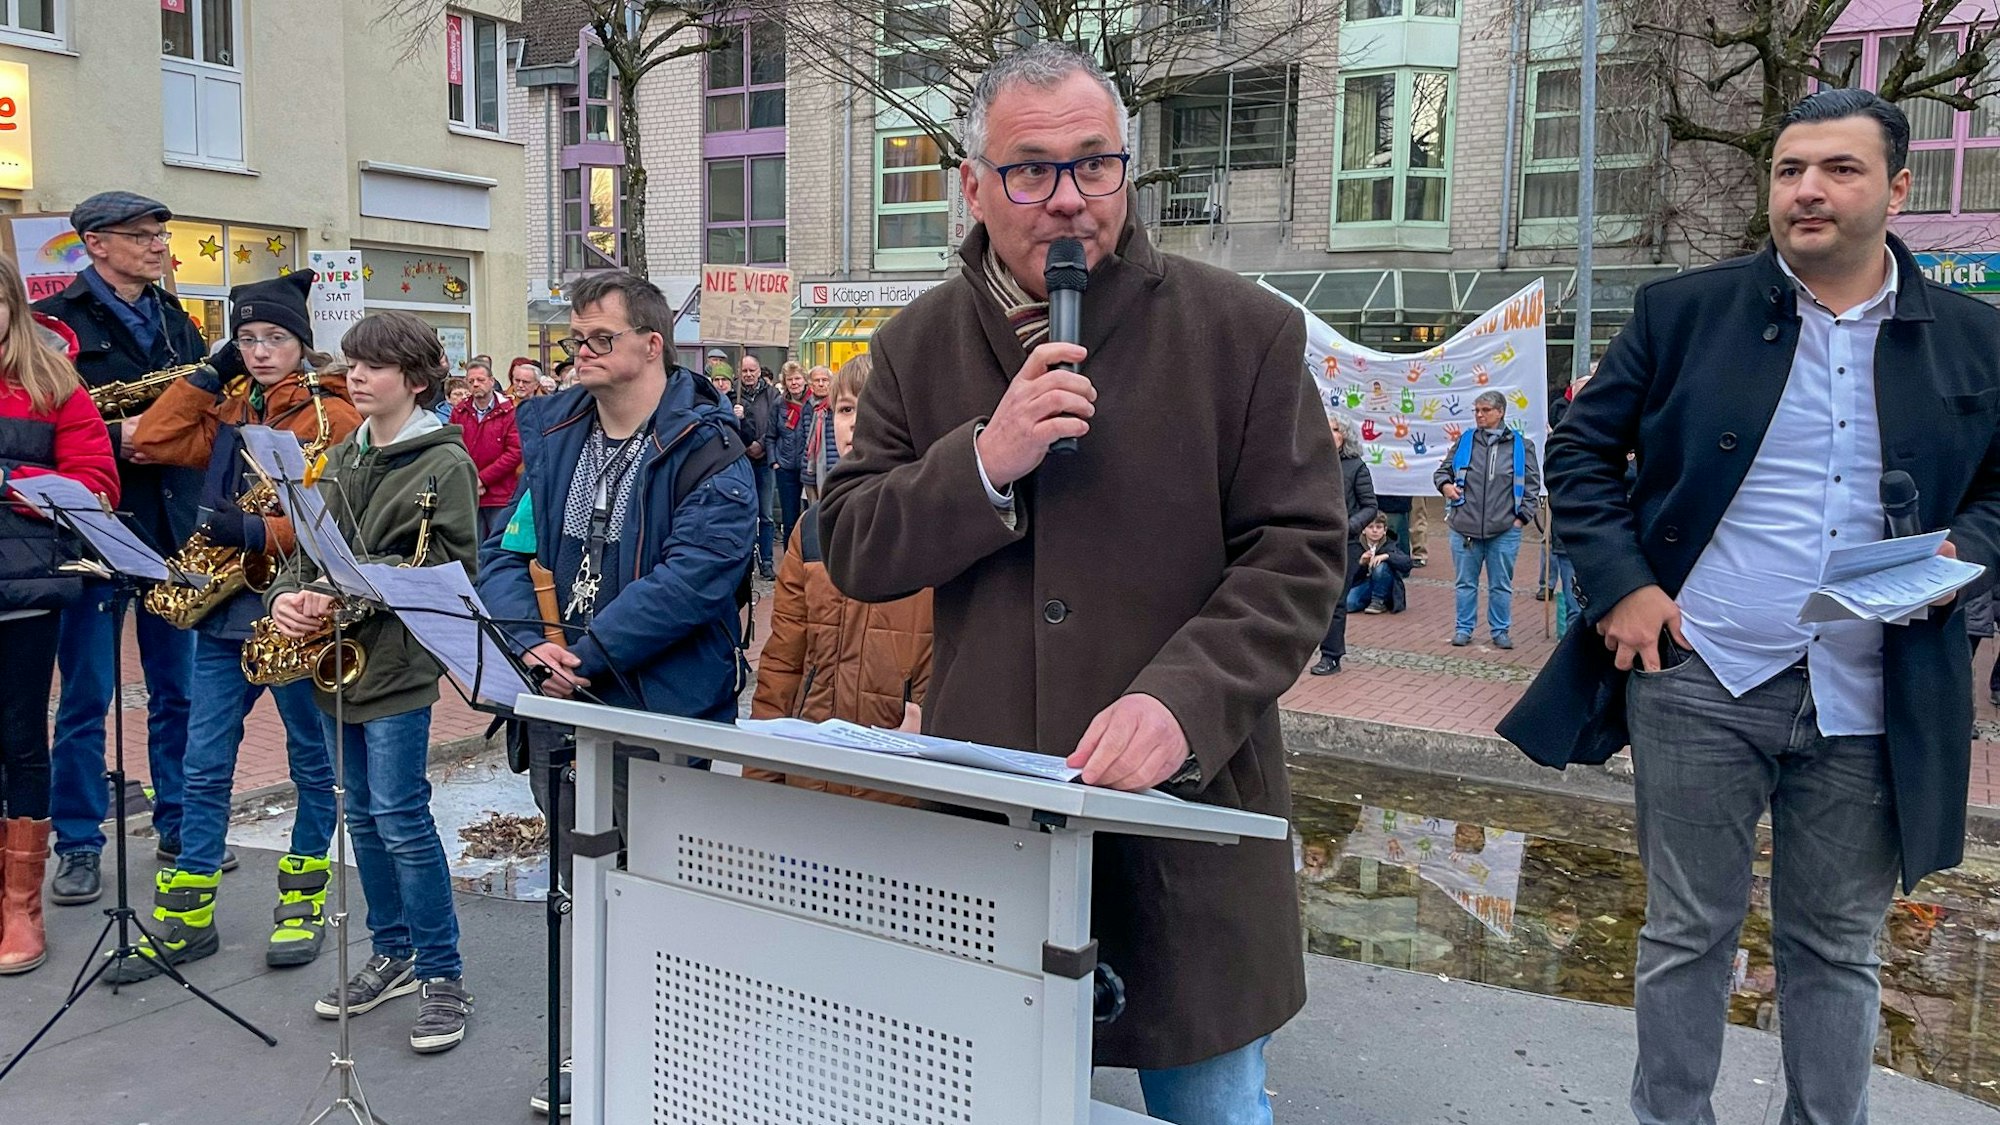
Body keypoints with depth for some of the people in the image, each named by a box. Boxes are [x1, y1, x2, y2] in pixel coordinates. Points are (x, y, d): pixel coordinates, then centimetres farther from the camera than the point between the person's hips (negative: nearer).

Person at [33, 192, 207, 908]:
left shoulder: (176, 321, 13)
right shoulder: (56, 322, -4)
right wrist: (115, 439, -19)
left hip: (173, 528, 5)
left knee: (177, 689, 12)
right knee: (85, 698, 3)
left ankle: (179, 827, 24)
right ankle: (78, 847, 15)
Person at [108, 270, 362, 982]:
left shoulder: (329, 413, -7)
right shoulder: (231, 409, 13)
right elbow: (152, 439, 6)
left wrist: (257, 534, -26)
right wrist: (211, 374, 5)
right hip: (226, 605, 6)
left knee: (310, 758, 9)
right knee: (205, 763, 8)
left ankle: (304, 900, 22)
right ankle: (184, 920, 17)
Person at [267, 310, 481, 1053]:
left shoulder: (444, 463, -8)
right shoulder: (344, 457, 14)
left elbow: (451, 566, -14)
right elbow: (309, 545, 15)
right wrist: (289, 596, -7)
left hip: (397, 659, -8)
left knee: (399, 817, -8)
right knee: (364, 816, 14)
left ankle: (442, 974, 4)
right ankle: (393, 954, 27)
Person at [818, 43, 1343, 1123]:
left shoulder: (1244, 332, -4)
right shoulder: (917, 347, 5)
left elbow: (1296, 555, -6)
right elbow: (852, 552, 2)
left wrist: (1181, 702, -22)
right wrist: (982, 461, -16)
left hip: (1185, 805, -2)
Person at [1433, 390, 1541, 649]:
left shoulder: (1520, 445, 4)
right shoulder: (1464, 441, 7)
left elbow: (1532, 484, 5)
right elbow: (1443, 470, 15)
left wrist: (1522, 516, -2)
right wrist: (1445, 484, -7)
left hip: (1504, 531, -1)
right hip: (1465, 527, 1)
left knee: (1501, 585, 8)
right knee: (1466, 583, 9)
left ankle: (1500, 630, 20)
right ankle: (1464, 628, 19)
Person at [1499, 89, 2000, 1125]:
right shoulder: (1684, 311, 0)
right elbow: (1580, 449, 4)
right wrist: (1619, 581, -6)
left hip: (1870, 700, 2)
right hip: (1701, 681, -1)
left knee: (1838, 947, 15)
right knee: (1686, 933, 10)